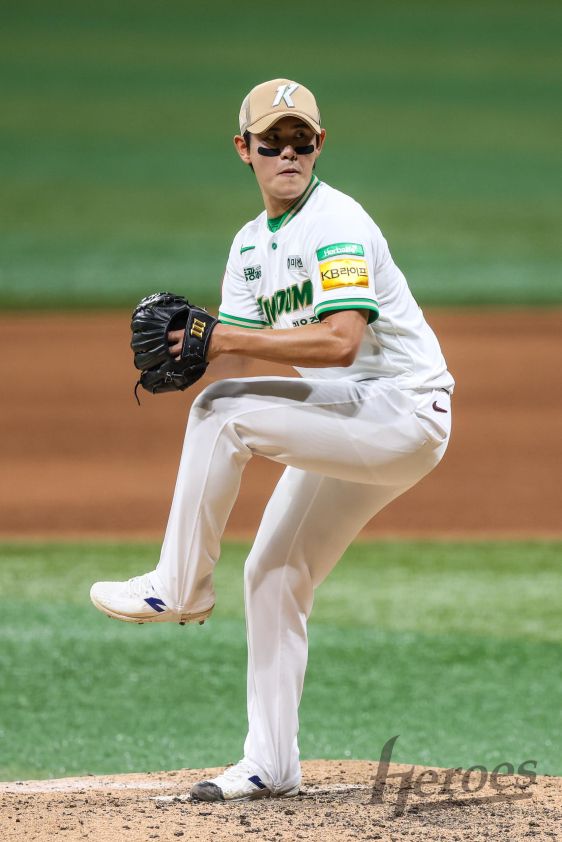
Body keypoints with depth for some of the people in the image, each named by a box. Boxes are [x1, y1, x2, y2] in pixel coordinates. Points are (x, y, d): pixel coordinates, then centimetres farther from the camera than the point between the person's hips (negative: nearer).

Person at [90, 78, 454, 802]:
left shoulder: (336, 222, -16)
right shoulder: (253, 244, 13)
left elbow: (340, 341, -28)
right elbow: (240, 343, 6)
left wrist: (222, 339, -28)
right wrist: (180, 345, -16)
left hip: (403, 411, -9)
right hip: (347, 423, 9)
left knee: (224, 411, -23)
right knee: (273, 575, 7)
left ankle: (178, 587, -14)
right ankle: (270, 766, 12)